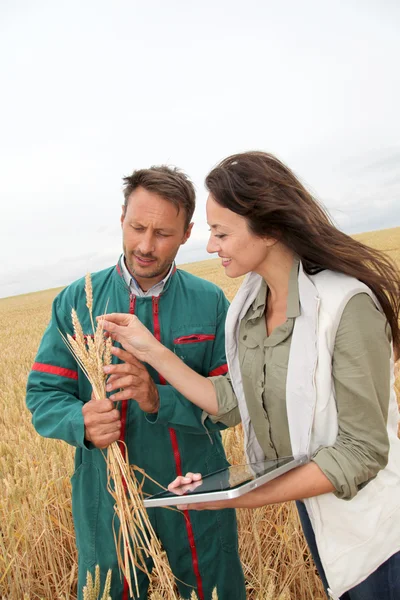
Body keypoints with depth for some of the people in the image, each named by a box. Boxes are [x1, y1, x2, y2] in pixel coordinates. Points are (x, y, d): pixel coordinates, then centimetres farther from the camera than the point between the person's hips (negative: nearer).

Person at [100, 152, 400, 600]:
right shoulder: (249, 303, -6)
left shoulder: (348, 303, -28)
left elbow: (362, 451, -24)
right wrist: (151, 351, -10)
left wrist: (241, 496, -29)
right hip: (310, 508, 6)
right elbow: (232, 404, -5)